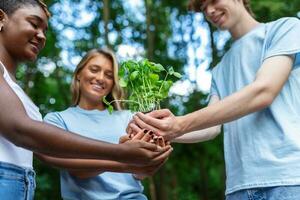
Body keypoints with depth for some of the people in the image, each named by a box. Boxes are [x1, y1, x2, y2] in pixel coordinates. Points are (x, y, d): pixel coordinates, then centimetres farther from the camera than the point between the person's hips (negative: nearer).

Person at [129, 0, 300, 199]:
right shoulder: (219, 71, 22)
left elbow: (263, 93, -12)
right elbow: (212, 127, 10)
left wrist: (182, 125, -19)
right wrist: (163, 131, -9)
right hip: (241, 183, 5)